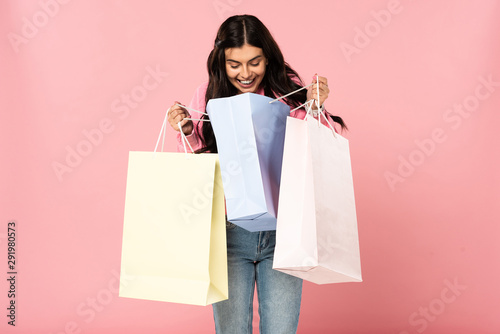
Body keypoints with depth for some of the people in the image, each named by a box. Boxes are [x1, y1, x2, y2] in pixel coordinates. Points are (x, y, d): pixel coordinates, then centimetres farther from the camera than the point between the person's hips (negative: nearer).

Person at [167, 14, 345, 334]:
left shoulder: (288, 91, -3)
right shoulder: (208, 95, 0)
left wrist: (314, 108, -14)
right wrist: (186, 133, -10)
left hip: (282, 231, 0)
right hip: (229, 232, 1)